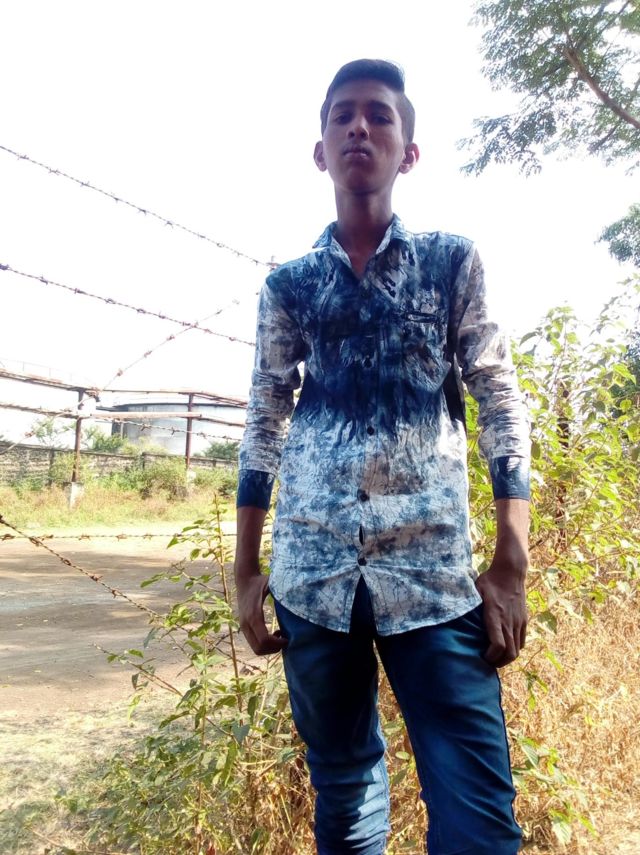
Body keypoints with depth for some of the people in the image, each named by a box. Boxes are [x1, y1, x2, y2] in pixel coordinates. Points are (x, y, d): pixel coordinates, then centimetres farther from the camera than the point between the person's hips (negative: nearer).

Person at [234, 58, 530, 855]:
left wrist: (511, 567, -5)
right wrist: (245, 570, 8)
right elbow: (262, 426, 11)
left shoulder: (452, 261, 5)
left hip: (435, 571, -1)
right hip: (313, 573, 2)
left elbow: (502, 405, 2)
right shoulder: (288, 285, 8)